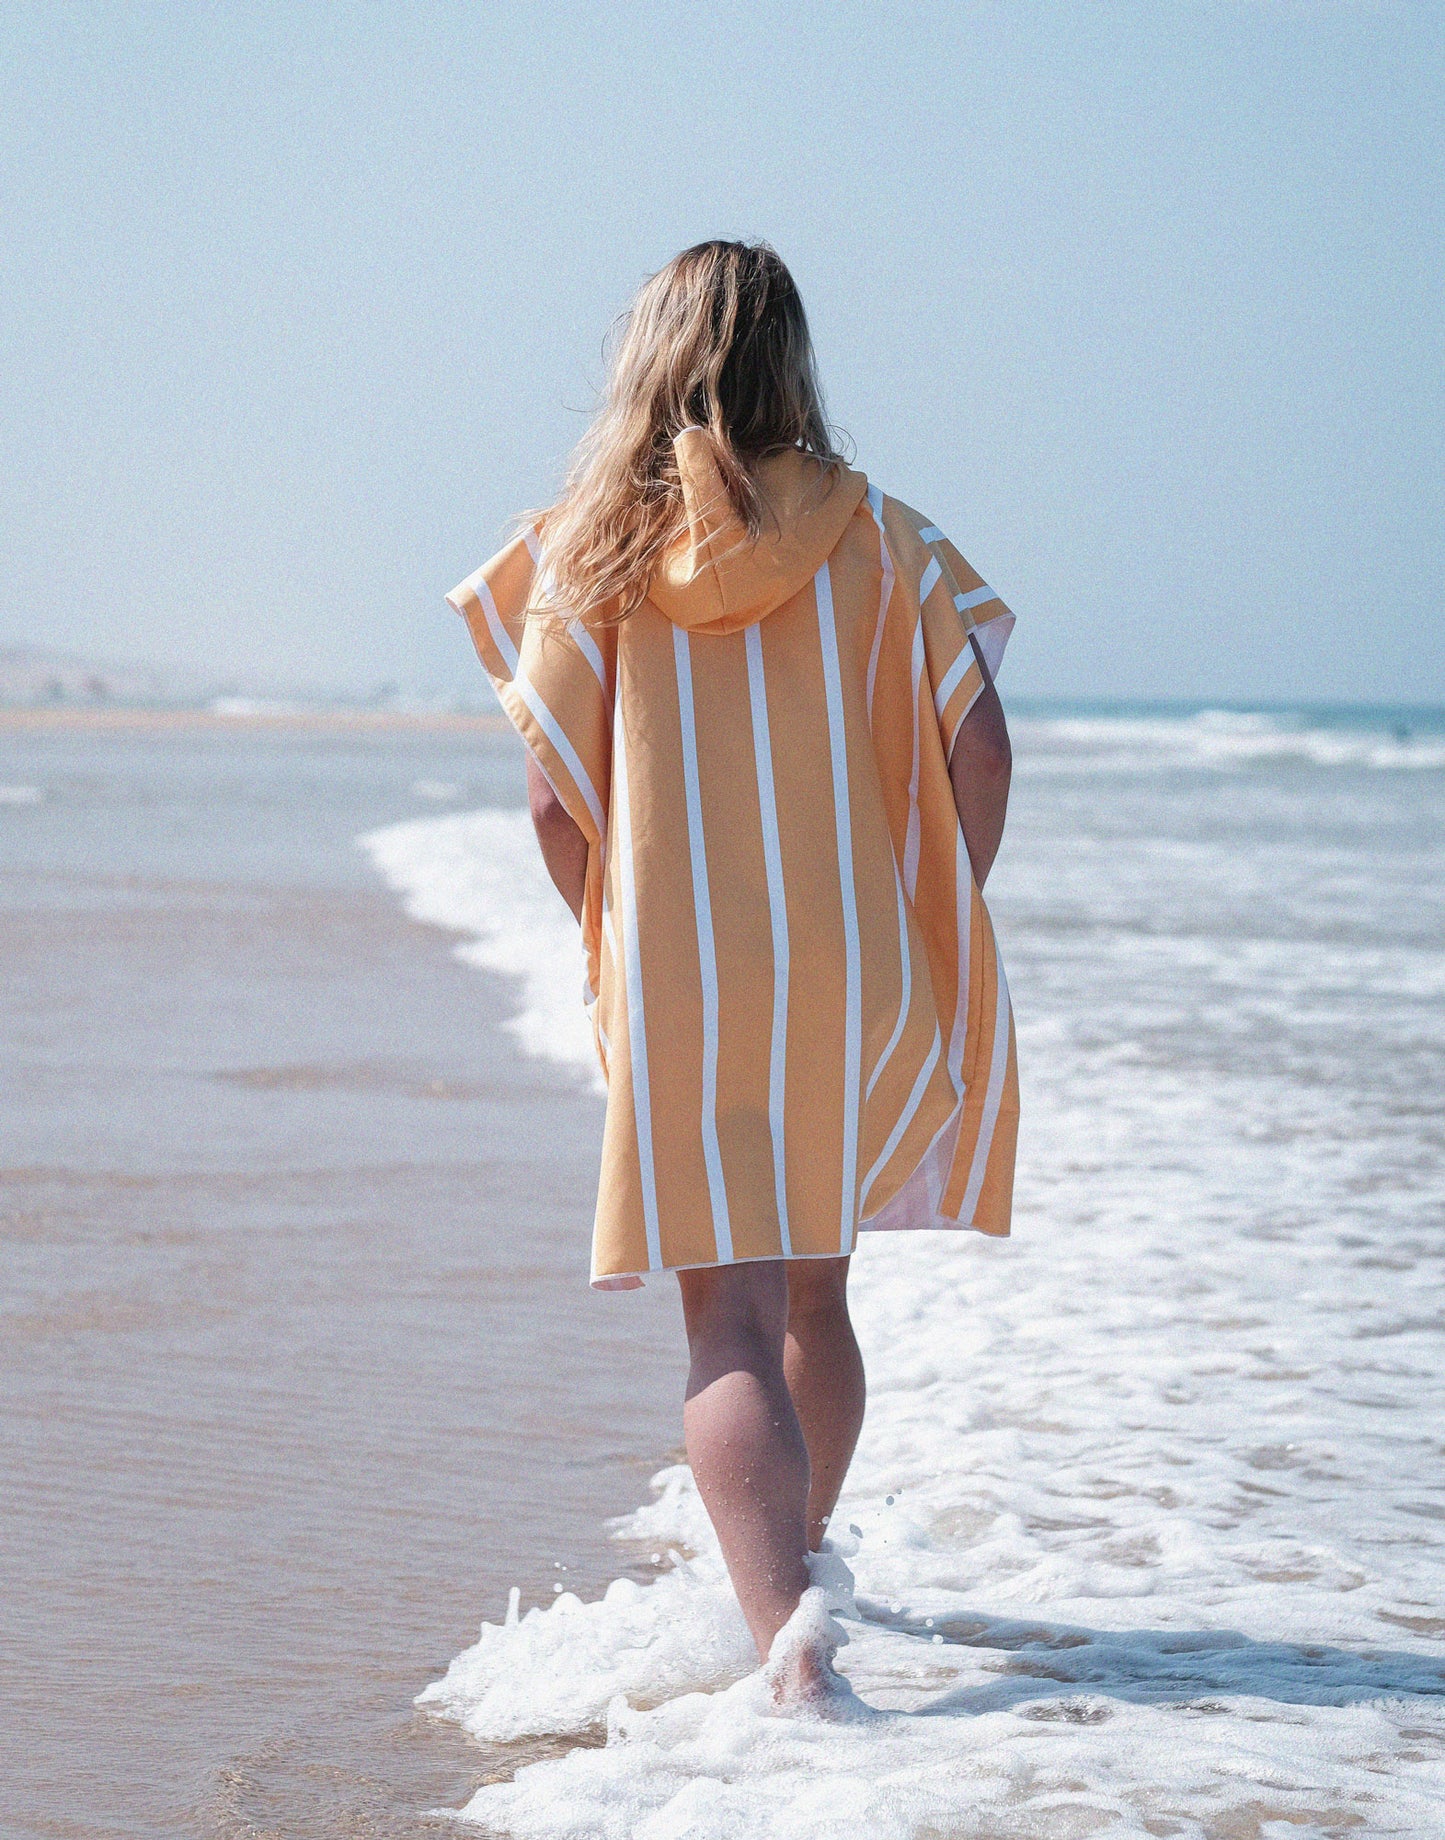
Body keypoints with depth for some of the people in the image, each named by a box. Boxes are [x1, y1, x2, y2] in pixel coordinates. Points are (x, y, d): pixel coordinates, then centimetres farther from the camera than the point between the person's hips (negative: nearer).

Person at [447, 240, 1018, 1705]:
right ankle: (798, 1563, 41)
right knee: (813, 1291, 22)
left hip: (675, 994, -2)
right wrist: (930, 929, 9)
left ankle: (784, 1639, -21)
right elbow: (978, 751, -5)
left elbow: (557, 802, -5)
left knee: (729, 1326, -3)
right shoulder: (877, 538, 1)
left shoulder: (588, 550, -3)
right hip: (860, 979, 3)